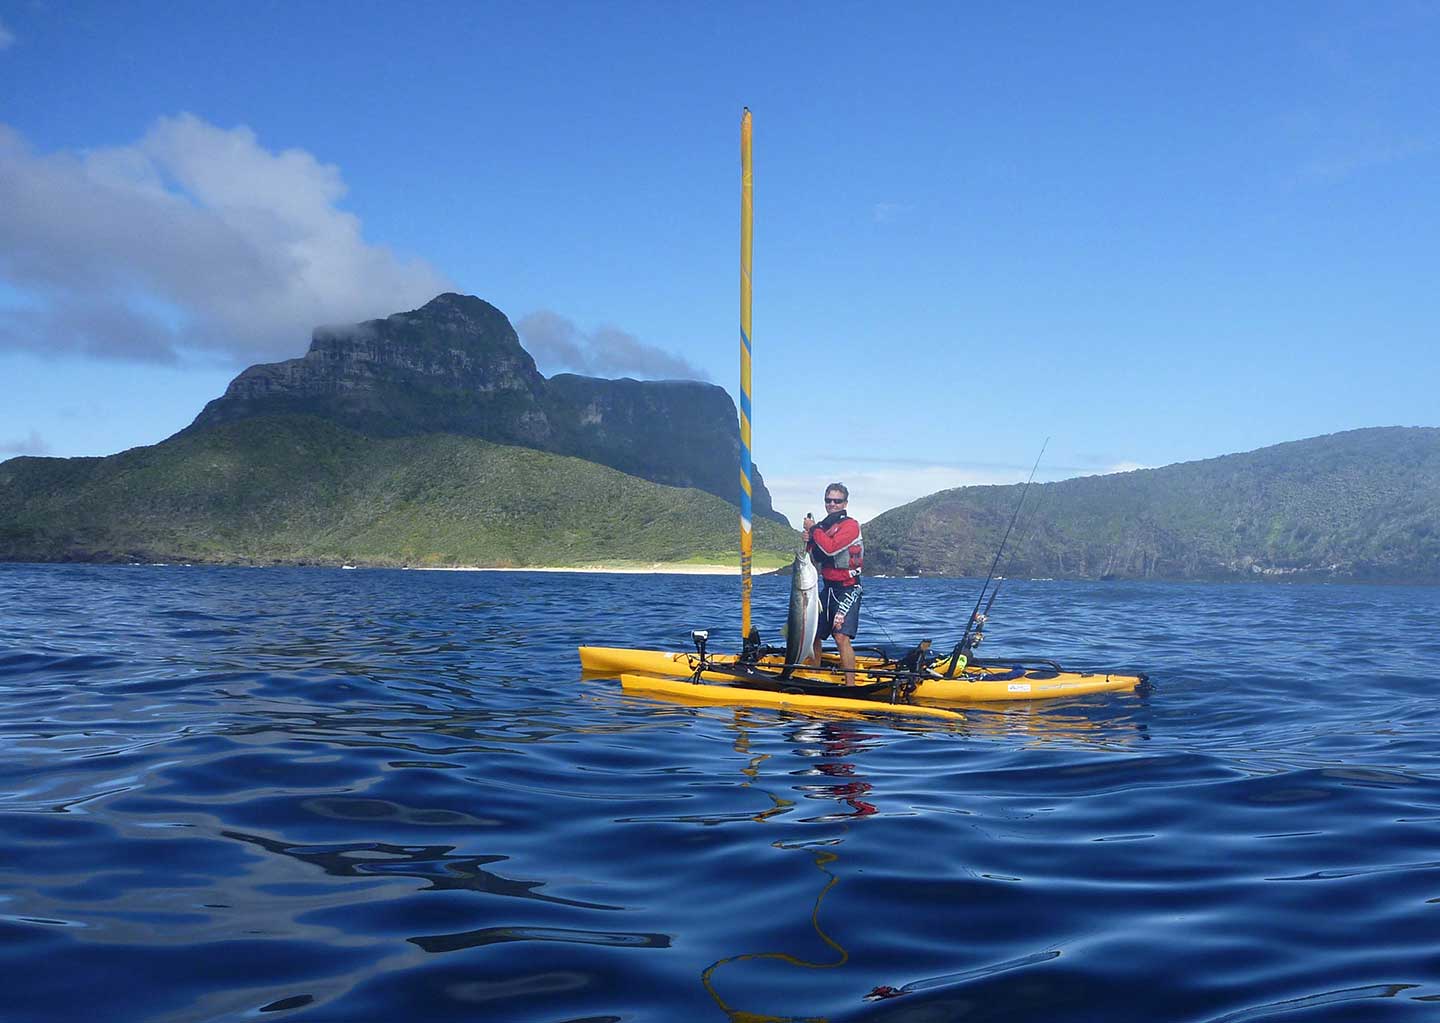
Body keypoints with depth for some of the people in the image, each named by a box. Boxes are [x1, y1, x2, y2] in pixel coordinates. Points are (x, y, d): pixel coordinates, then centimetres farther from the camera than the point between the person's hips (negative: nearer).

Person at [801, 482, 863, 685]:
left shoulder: (850, 525, -10)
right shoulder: (822, 526, 14)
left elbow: (831, 548, -24)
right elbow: (817, 558, 14)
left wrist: (813, 529, -11)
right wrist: (809, 541, -4)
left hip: (847, 589, -8)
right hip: (828, 587, 8)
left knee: (841, 636, -19)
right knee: (813, 634, 10)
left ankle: (850, 685, -18)